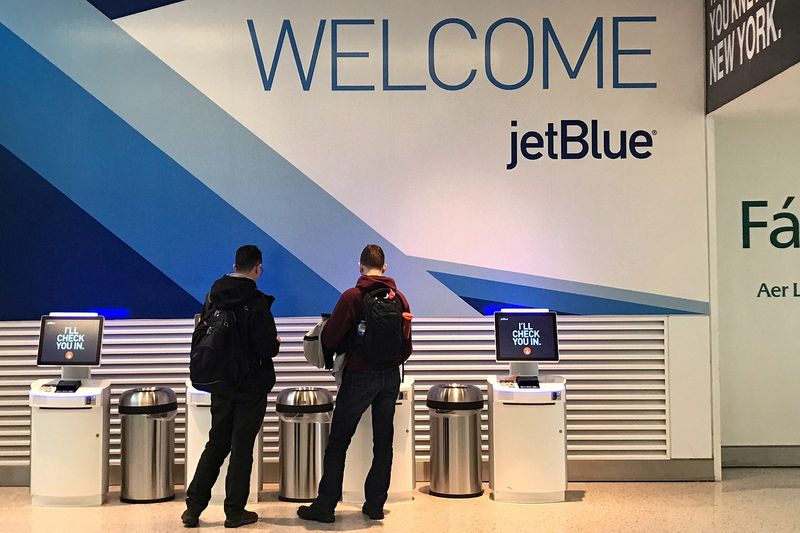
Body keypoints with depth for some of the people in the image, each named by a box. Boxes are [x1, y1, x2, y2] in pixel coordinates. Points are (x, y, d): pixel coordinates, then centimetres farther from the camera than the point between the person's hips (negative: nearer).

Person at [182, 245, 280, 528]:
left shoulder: (213, 297, 2)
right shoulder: (256, 303, -18)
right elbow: (269, 348, -20)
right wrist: (275, 343, 2)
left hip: (221, 385, 6)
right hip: (251, 387, -5)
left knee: (216, 444, 16)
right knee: (242, 449, 5)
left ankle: (193, 507, 15)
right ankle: (235, 512, 13)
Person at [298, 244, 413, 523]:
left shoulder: (352, 296, -11)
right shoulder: (399, 297, 3)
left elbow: (329, 339, -11)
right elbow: (406, 342, 7)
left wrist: (343, 350, 11)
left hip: (359, 376, -4)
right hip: (391, 377, 4)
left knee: (338, 442, 4)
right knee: (383, 442, 11)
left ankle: (325, 506, 8)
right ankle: (375, 505, 16)